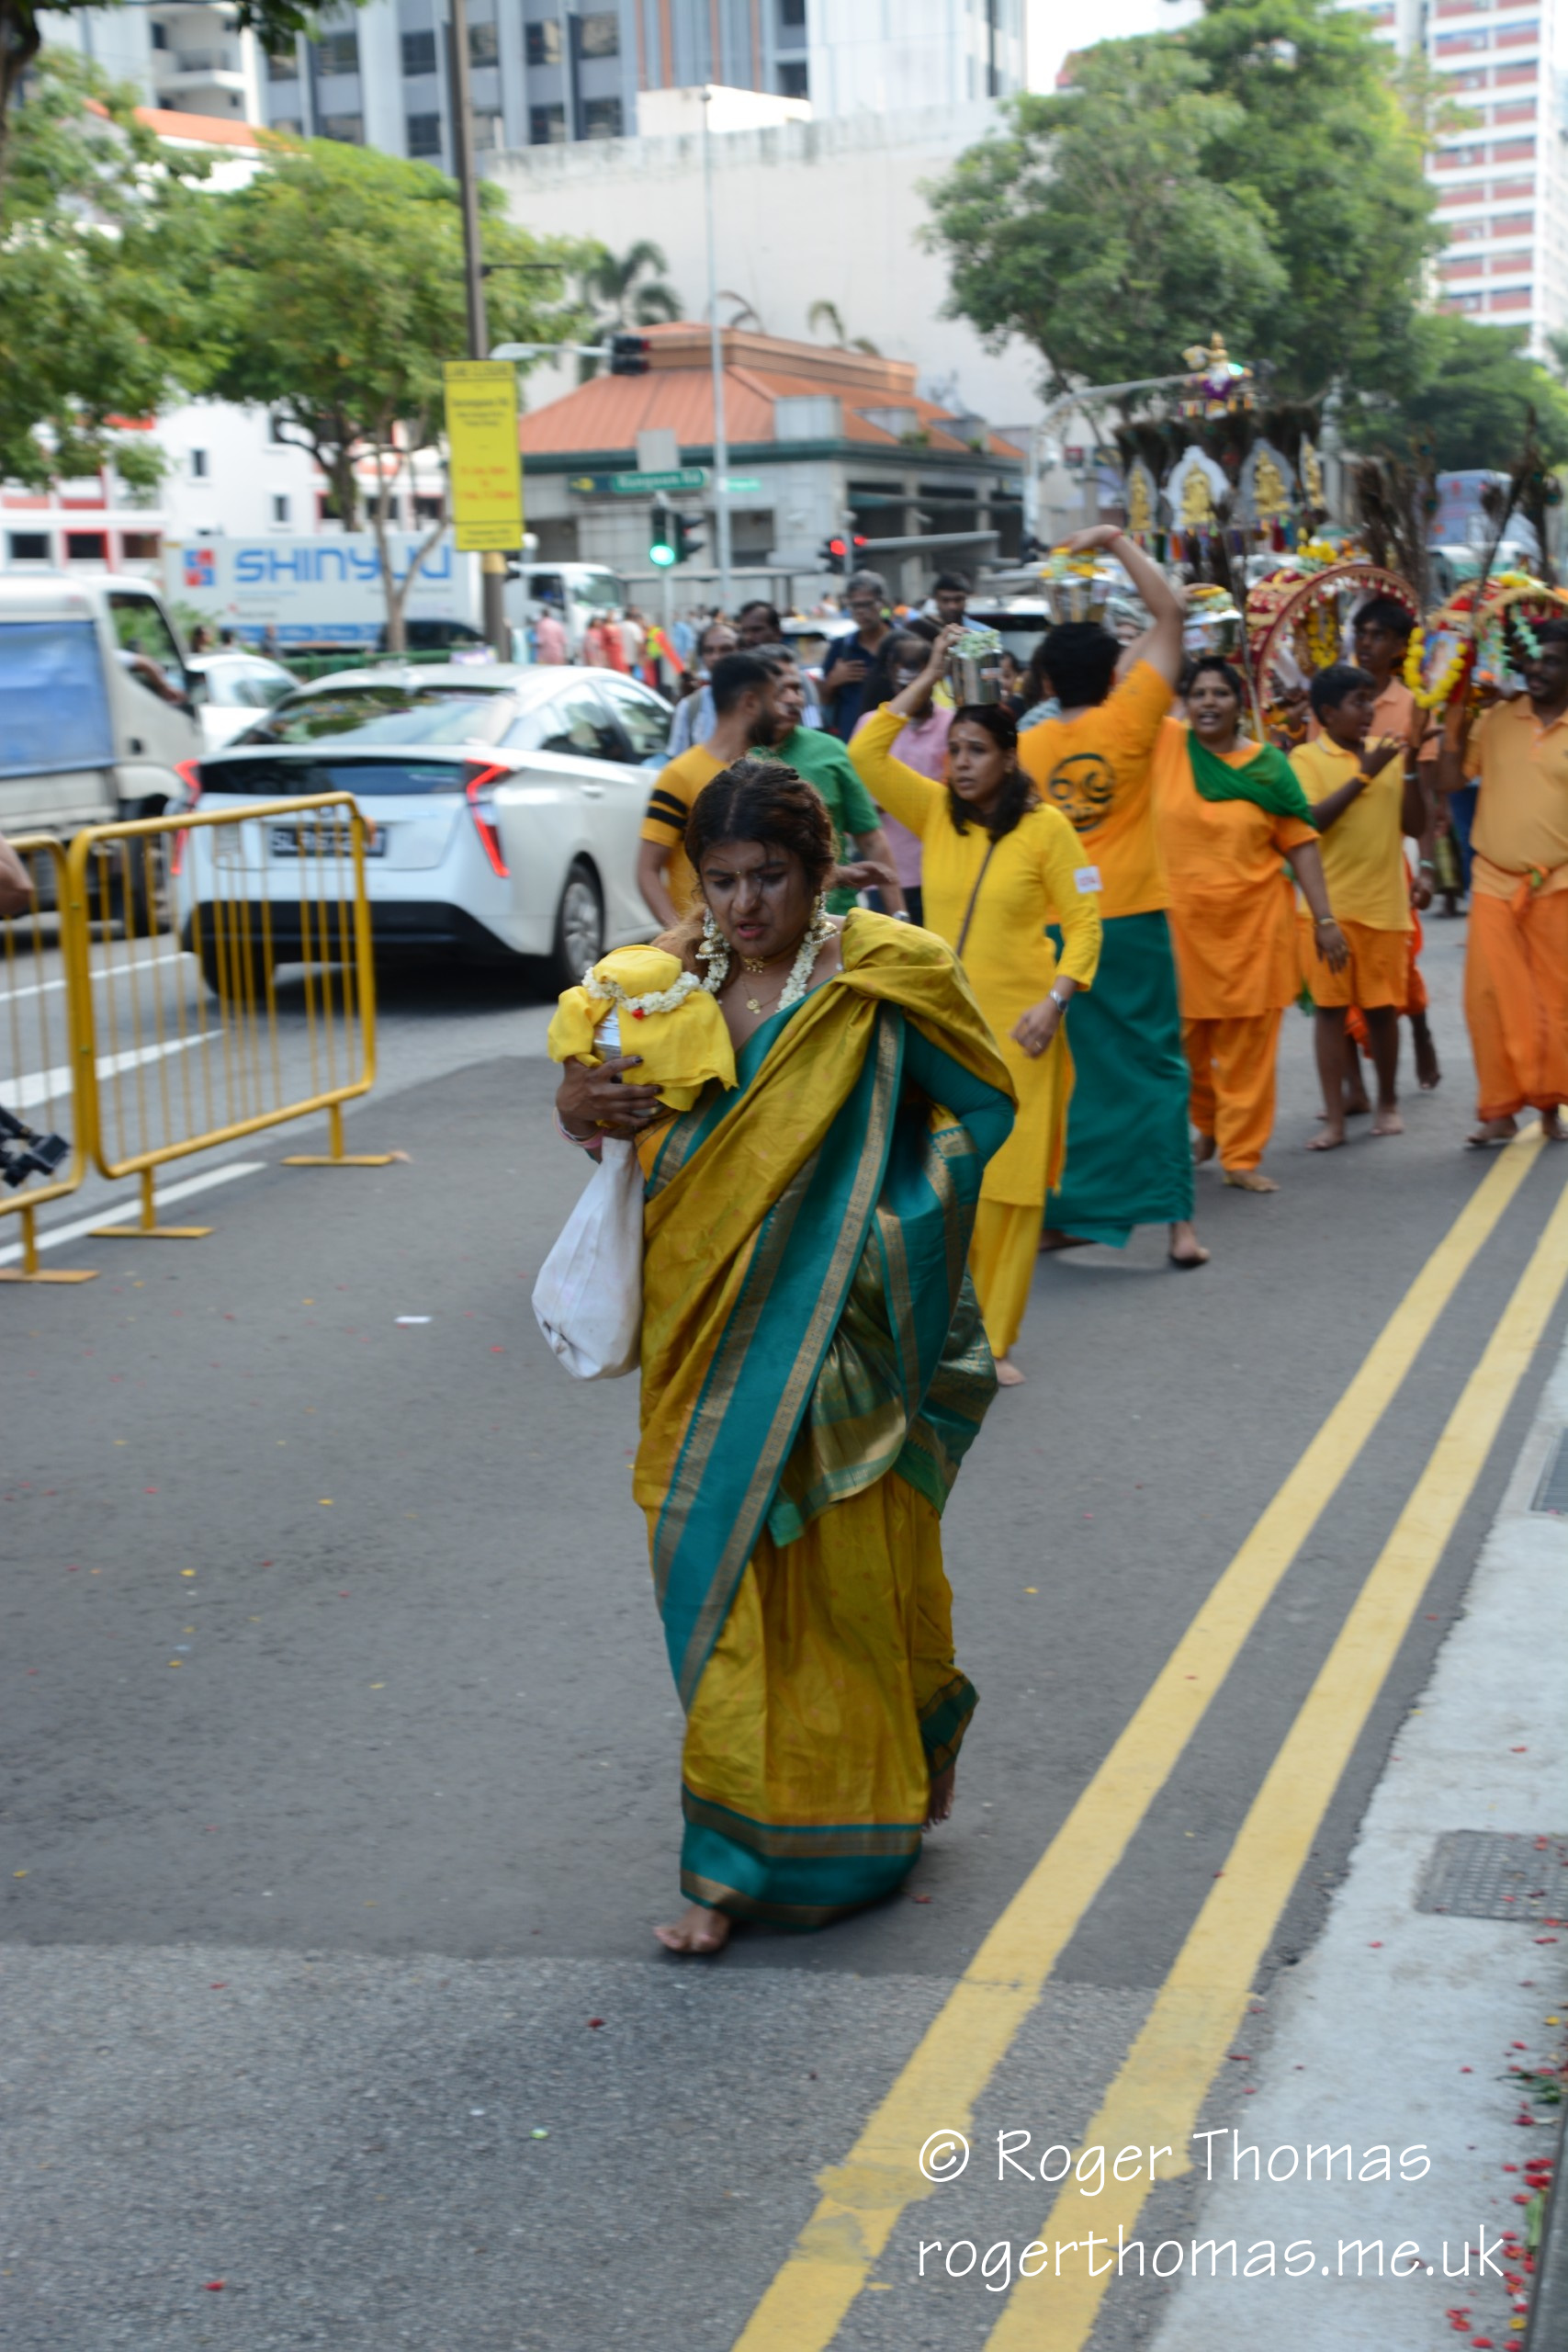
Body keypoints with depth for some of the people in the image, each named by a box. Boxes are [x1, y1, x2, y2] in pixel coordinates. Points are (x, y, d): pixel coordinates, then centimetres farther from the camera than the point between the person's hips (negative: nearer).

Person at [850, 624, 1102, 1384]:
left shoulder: (1045, 827, -4)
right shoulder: (936, 812, 6)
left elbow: (1084, 925, -3)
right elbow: (866, 752, 0)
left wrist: (1054, 1002, -15)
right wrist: (930, 676, 1)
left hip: (1015, 1029, -3)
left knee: (1008, 1181, 2)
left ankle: (993, 1339, 11)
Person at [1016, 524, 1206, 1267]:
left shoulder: (1027, 746, 2)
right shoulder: (1127, 720, -6)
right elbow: (1169, 613, -2)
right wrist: (1119, 544, 5)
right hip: (1130, 921, -2)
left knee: (1065, 1069, 10)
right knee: (1156, 1067, 4)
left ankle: (1060, 1214, 13)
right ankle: (1176, 1219, -2)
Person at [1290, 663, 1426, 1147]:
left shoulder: (1384, 753, 9)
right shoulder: (1307, 758, -3)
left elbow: (1415, 825, 7)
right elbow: (1309, 819, -17)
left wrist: (1413, 768, -5)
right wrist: (1364, 774, -18)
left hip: (1385, 902, 3)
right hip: (1330, 904, -3)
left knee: (1382, 1006, 8)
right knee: (1331, 1007, -1)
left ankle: (1388, 1101, 25)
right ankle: (1334, 1118, 2)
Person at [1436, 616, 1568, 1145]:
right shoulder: (1495, 720, 4)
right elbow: (1448, 782, 3)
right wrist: (1453, 721, -7)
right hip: (1494, 883, 2)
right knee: (1490, 999, -1)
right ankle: (1499, 1109, 8)